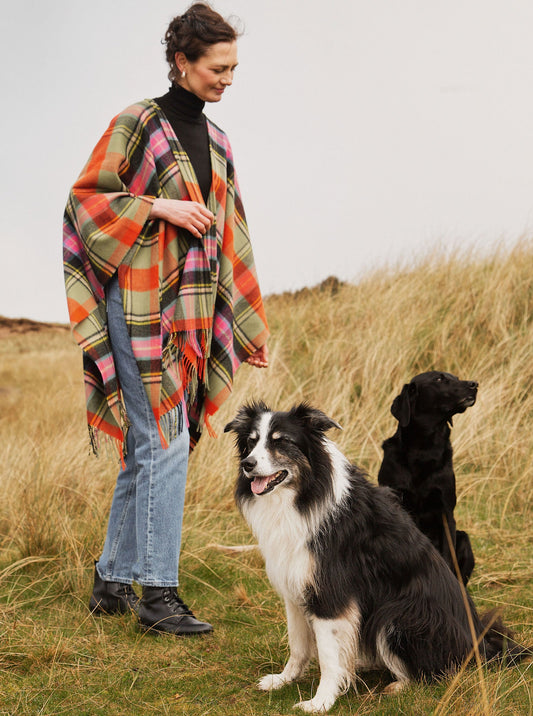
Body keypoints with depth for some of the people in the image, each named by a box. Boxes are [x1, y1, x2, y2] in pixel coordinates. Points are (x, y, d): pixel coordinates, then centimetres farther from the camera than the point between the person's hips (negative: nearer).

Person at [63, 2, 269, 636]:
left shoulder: (214, 141, 15)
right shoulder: (137, 124, -5)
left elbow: (228, 236, 18)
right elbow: (86, 197, -6)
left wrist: (249, 327, 17)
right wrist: (160, 207, -16)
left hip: (192, 307, 7)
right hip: (141, 300, -7)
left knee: (148, 446, 9)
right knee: (165, 441, -11)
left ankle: (113, 580, 18)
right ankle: (158, 592, -5)